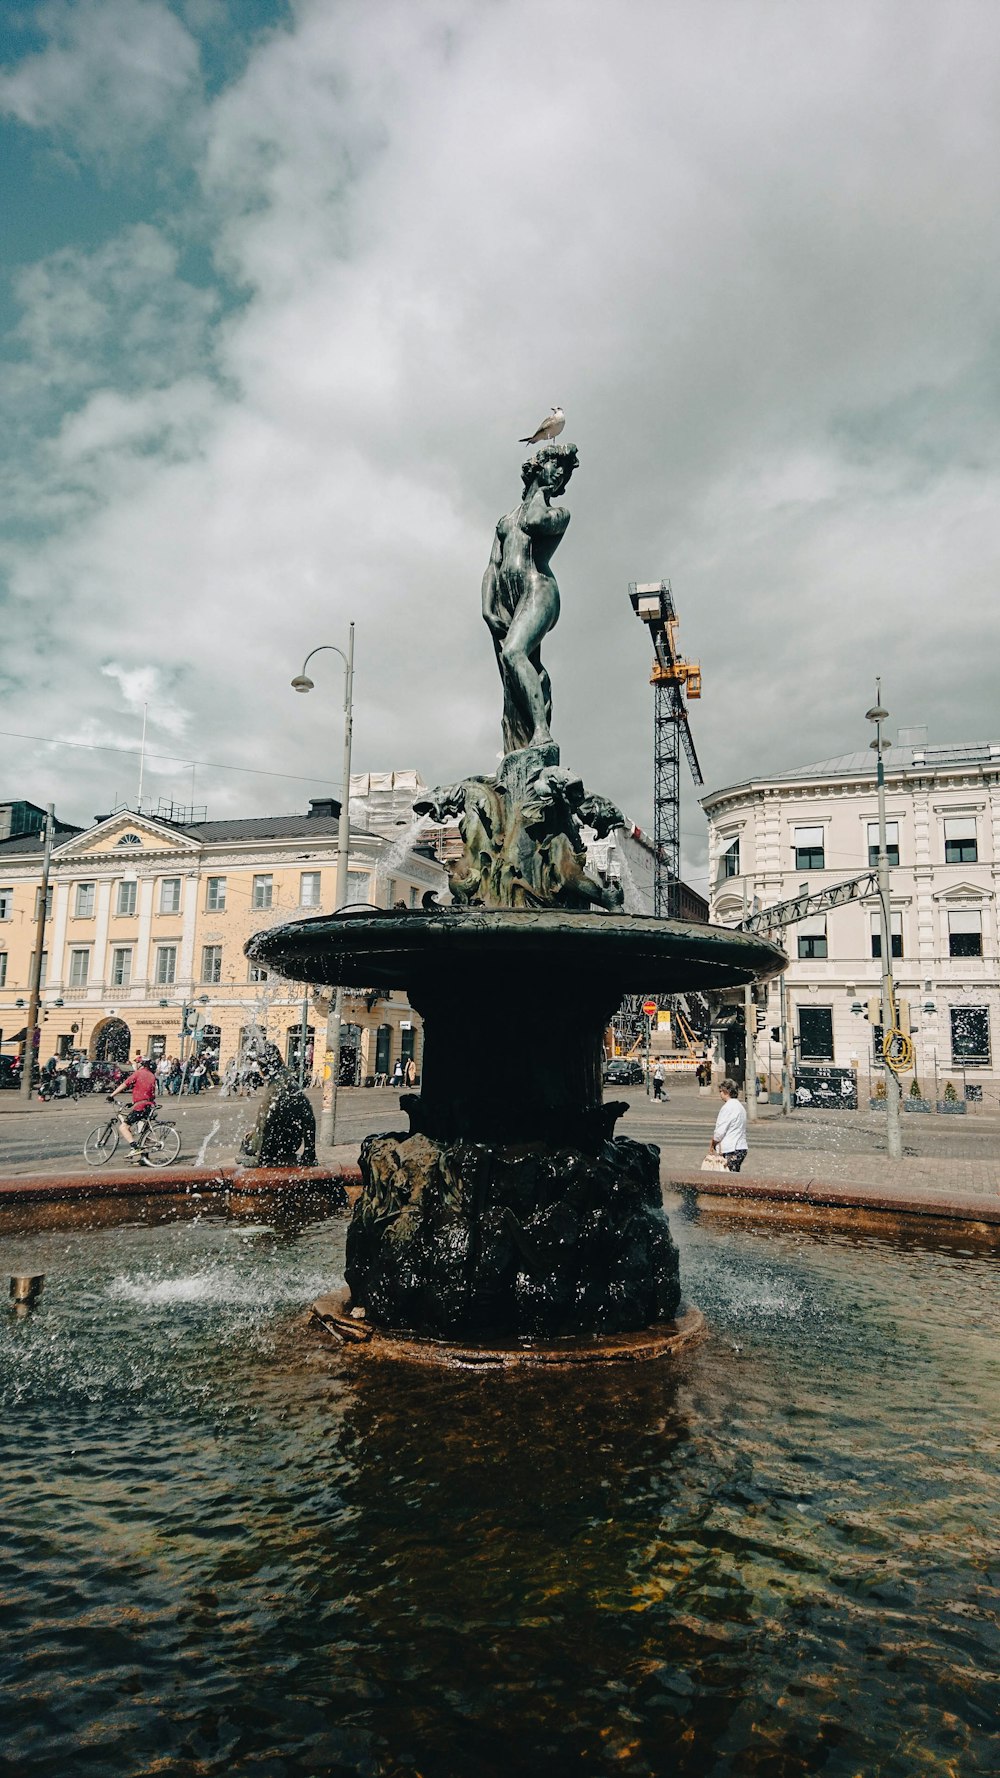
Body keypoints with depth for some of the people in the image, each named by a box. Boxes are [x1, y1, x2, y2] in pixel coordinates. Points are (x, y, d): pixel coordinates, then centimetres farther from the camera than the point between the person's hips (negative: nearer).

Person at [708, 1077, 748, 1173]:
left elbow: (719, 1132, -14)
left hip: (730, 1151, -9)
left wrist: (712, 1145, 3)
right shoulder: (740, 1107, 15)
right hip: (741, 1148, 9)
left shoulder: (727, 1107, -13)